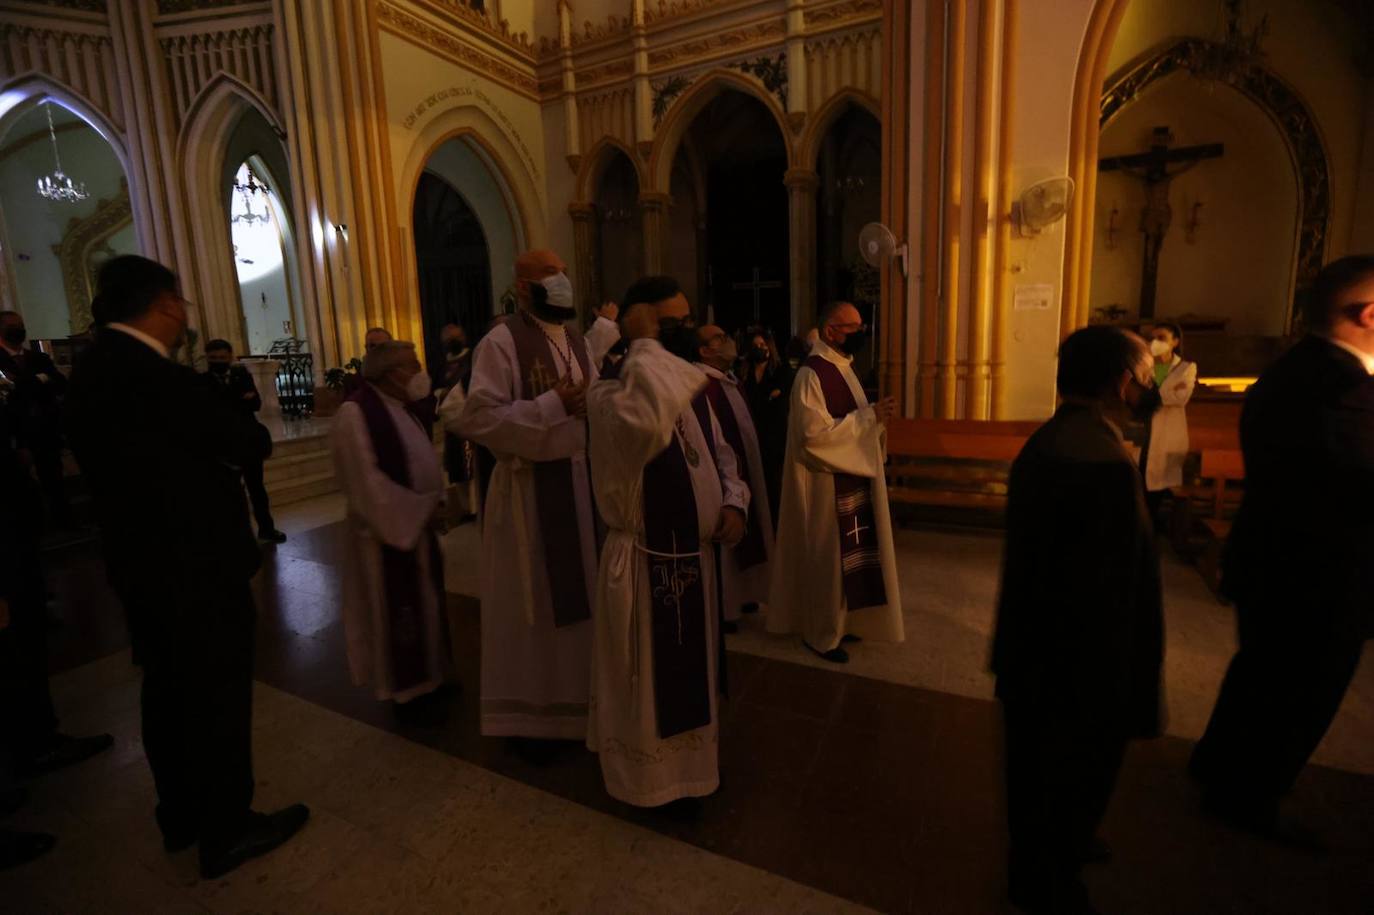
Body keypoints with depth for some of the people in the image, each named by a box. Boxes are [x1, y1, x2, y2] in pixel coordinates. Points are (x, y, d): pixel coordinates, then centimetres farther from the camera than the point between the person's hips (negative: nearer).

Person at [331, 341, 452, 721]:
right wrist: (422, 509, -19)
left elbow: (426, 462, 14)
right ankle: (405, 693, 23)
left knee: (423, 607, 18)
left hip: (418, 527, 9)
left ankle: (424, 679, 36)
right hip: (389, 533, -9)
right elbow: (368, 483, -23)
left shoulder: (401, 409, 10)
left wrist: (437, 503, -1)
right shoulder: (355, 413, -18)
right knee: (397, 614, 6)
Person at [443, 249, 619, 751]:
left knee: (581, 595, 16)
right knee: (534, 602, 6)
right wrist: (553, 405, -22)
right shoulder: (501, 342, -10)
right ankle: (529, 711, 26)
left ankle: (579, 699, 35)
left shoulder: (580, 341, 12)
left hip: (584, 483, 7)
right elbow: (478, 417, -19)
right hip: (531, 489, -7)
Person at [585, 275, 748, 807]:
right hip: (644, 563, -8)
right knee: (648, 679, 11)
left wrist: (734, 503, -3)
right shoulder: (608, 394, -20)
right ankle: (648, 777, 36)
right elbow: (649, 424, -45)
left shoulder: (692, 392, 6)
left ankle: (688, 761, 49)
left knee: (690, 671, 25)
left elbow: (720, 455, 16)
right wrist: (645, 345, -31)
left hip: (696, 556, 8)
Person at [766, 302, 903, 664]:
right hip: (826, 484, -10)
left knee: (847, 555, 17)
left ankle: (840, 620, 32)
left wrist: (875, 417, 2)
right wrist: (870, 415, -21)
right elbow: (816, 433, -25)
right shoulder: (811, 375, -17)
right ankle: (821, 633, 17)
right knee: (827, 558, 1)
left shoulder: (842, 369, 13)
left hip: (851, 479, 10)